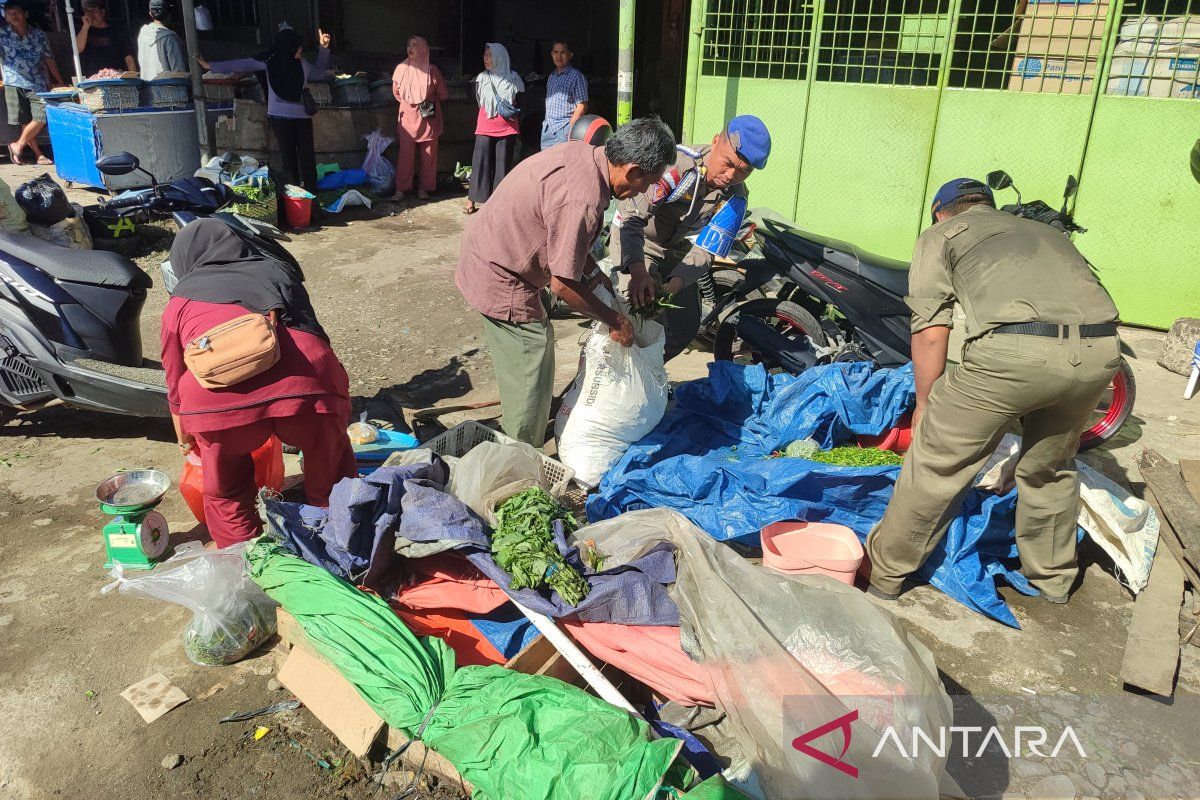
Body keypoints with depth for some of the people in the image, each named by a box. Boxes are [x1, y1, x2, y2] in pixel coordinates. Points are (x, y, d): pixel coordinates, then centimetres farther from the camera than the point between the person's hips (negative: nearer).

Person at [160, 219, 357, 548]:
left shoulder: (181, 301, 27)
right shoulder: (277, 271, 31)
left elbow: (175, 380, 34)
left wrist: (184, 437, 51)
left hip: (219, 397, 0)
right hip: (306, 385, 1)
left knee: (226, 497, 26)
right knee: (332, 488, 24)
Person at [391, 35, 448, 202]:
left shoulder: (432, 70, -4)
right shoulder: (402, 68, 2)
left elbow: (443, 94, 5)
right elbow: (396, 91, 16)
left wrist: (428, 99, 10)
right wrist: (407, 102, 13)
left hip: (427, 118, -1)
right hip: (407, 117, 1)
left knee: (428, 155, 3)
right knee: (405, 154, -3)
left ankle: (424, 188, 14)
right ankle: (401, 188, 2)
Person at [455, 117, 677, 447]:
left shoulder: (582, 153, -2)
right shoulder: (583, 200, -31)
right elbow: (563, 283, -24)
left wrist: (596, 274, 8)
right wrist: (615, 321, -12)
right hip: (502, 283, -10)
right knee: (530, 381, 2)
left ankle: (518, 445, 44)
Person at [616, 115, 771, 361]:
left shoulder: (735, 196, -13)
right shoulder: (677, 163, -33)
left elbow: (705, 248, -17)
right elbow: (632, 217, -39)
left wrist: (674, 285, -35)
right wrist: (638, 270, -55)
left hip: (676, 248, 6)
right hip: (633, 239, -6)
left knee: (686, 327, 9)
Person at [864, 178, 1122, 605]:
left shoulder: (941, 235, 21)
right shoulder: (1044, 230, 38)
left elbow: (930, 330, 9)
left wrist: (926, 404, 19)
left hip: (1014, 349, -6)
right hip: (1100, 349, 6)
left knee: (937, 464, 11)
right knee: (1051, 467, 29)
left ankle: (884, 574, 24)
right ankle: (1053, 577, 46)